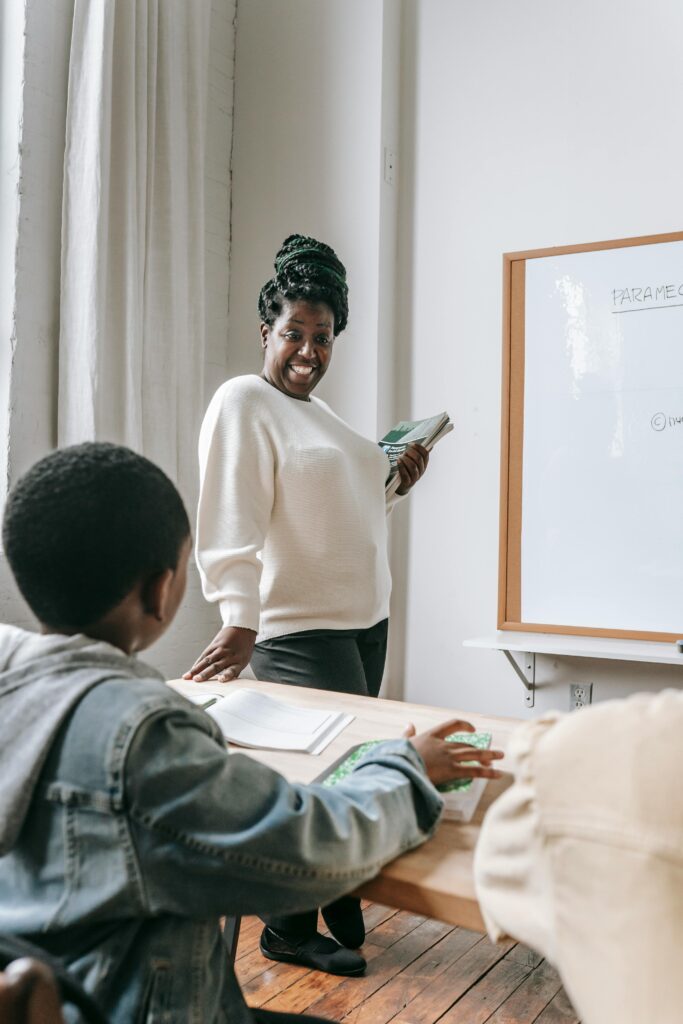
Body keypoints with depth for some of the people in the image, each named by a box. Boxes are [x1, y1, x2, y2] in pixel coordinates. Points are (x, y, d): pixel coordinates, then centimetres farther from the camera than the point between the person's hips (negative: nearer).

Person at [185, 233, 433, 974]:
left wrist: (394, 486, 12)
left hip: (364, 620, 9)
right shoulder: (243, 401, -11)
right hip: (298, 629, -9)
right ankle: (294, 929, 15)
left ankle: (299, 918, 30)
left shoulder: (319, 414, 16)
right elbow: (233, 521, -22)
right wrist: (240, 618, -30)